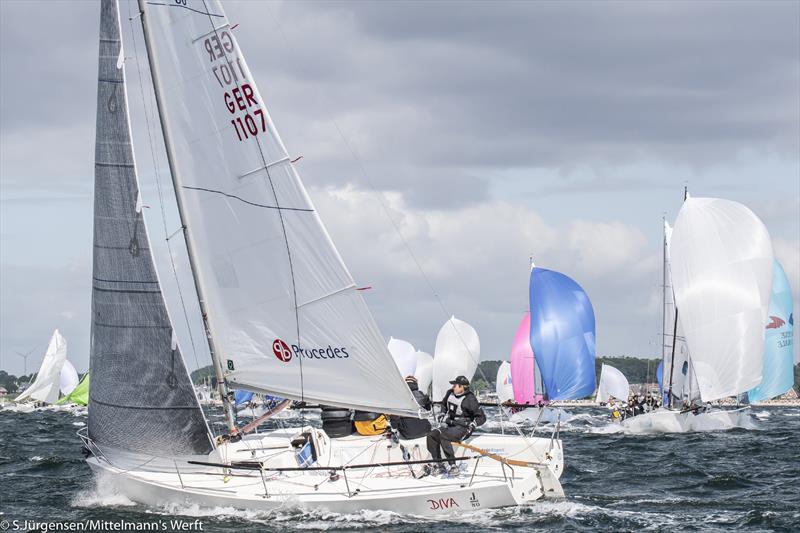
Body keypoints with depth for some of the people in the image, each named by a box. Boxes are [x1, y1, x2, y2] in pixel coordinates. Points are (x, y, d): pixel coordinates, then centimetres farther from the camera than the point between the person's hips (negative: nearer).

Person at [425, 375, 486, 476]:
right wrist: (445, 416, 18)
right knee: (432, 435, -13)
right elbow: (444, 405, 31)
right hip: (451, 426, 8)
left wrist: (473, 425, -24)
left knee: (443, 436, -32)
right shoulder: (450, 394, 7)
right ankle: (438, 465, -14)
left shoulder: (470, 399, -13)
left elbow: (482, 417, -11)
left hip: (463, 429, -8)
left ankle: (453, 466, -31)